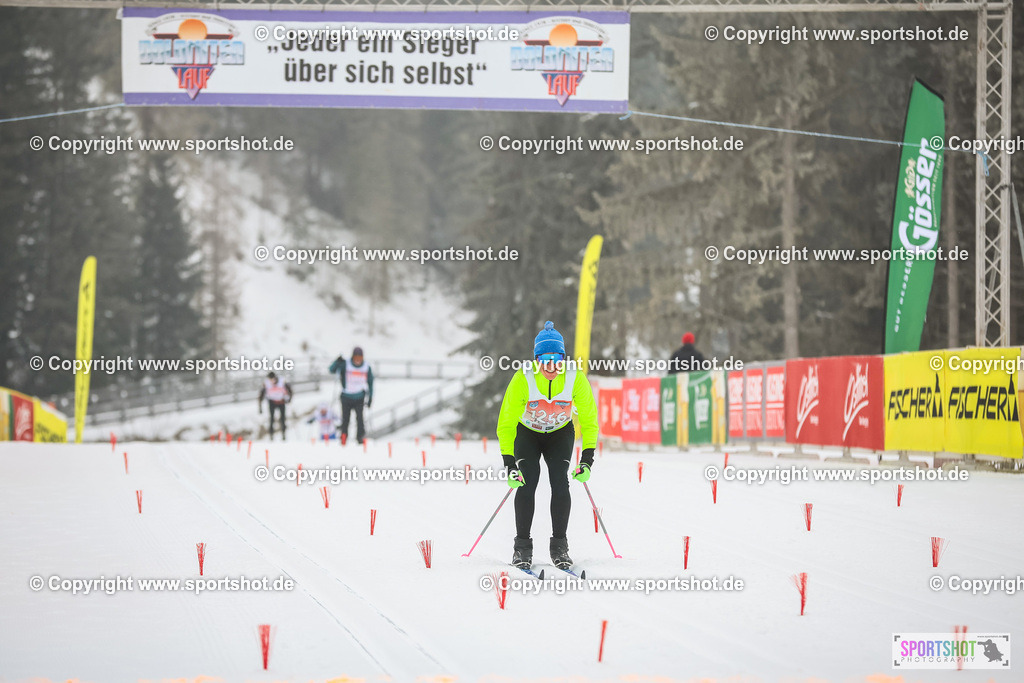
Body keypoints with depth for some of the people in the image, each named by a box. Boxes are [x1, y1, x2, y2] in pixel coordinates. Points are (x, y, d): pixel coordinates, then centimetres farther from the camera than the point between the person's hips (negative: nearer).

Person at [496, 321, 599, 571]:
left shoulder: (575, 378, -28)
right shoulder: (523, 378, -31)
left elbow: (589, 420, -17)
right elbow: (506, 423, -26)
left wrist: (588, 459, -25)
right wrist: (509, 463, -34)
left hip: (560, 434, 1)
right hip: (527, 433, -1)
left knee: (560, 484, -15)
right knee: (527, 483, -17)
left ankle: (560, 546, -3)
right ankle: (522, 546, -5)